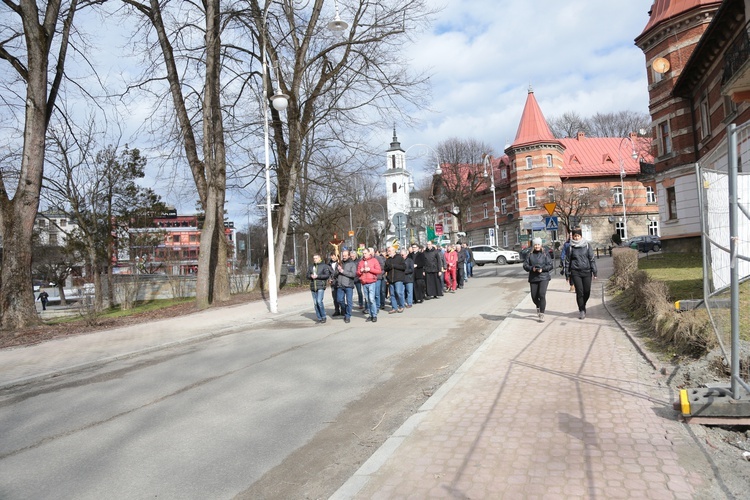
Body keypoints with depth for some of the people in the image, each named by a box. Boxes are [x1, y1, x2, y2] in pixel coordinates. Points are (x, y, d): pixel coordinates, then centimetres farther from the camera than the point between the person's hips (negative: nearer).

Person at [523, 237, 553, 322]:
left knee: (542, 294, -16)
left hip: (544, 277, -2)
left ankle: (541, 315, -8)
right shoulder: (529, 254, 6)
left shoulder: (545, 253, 1)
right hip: (533, 278, 2)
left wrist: (542, 269, -16)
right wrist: (532, 268, -15)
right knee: (534, 296, 5)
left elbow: (550, 265, -1)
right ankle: (538, 307, 41)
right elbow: (525, 265, 3)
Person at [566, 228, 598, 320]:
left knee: (587, 292, 3)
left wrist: (594, 272, 1)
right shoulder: (571, 247, 3)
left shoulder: (587, 245, 3)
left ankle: (582, 306, 29)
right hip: (575, 272, -1)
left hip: (586, 271, 1)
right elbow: (567, 260, 7)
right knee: (579, 292, -6)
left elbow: (592, 259, 5)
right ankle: (581, 310, 6)